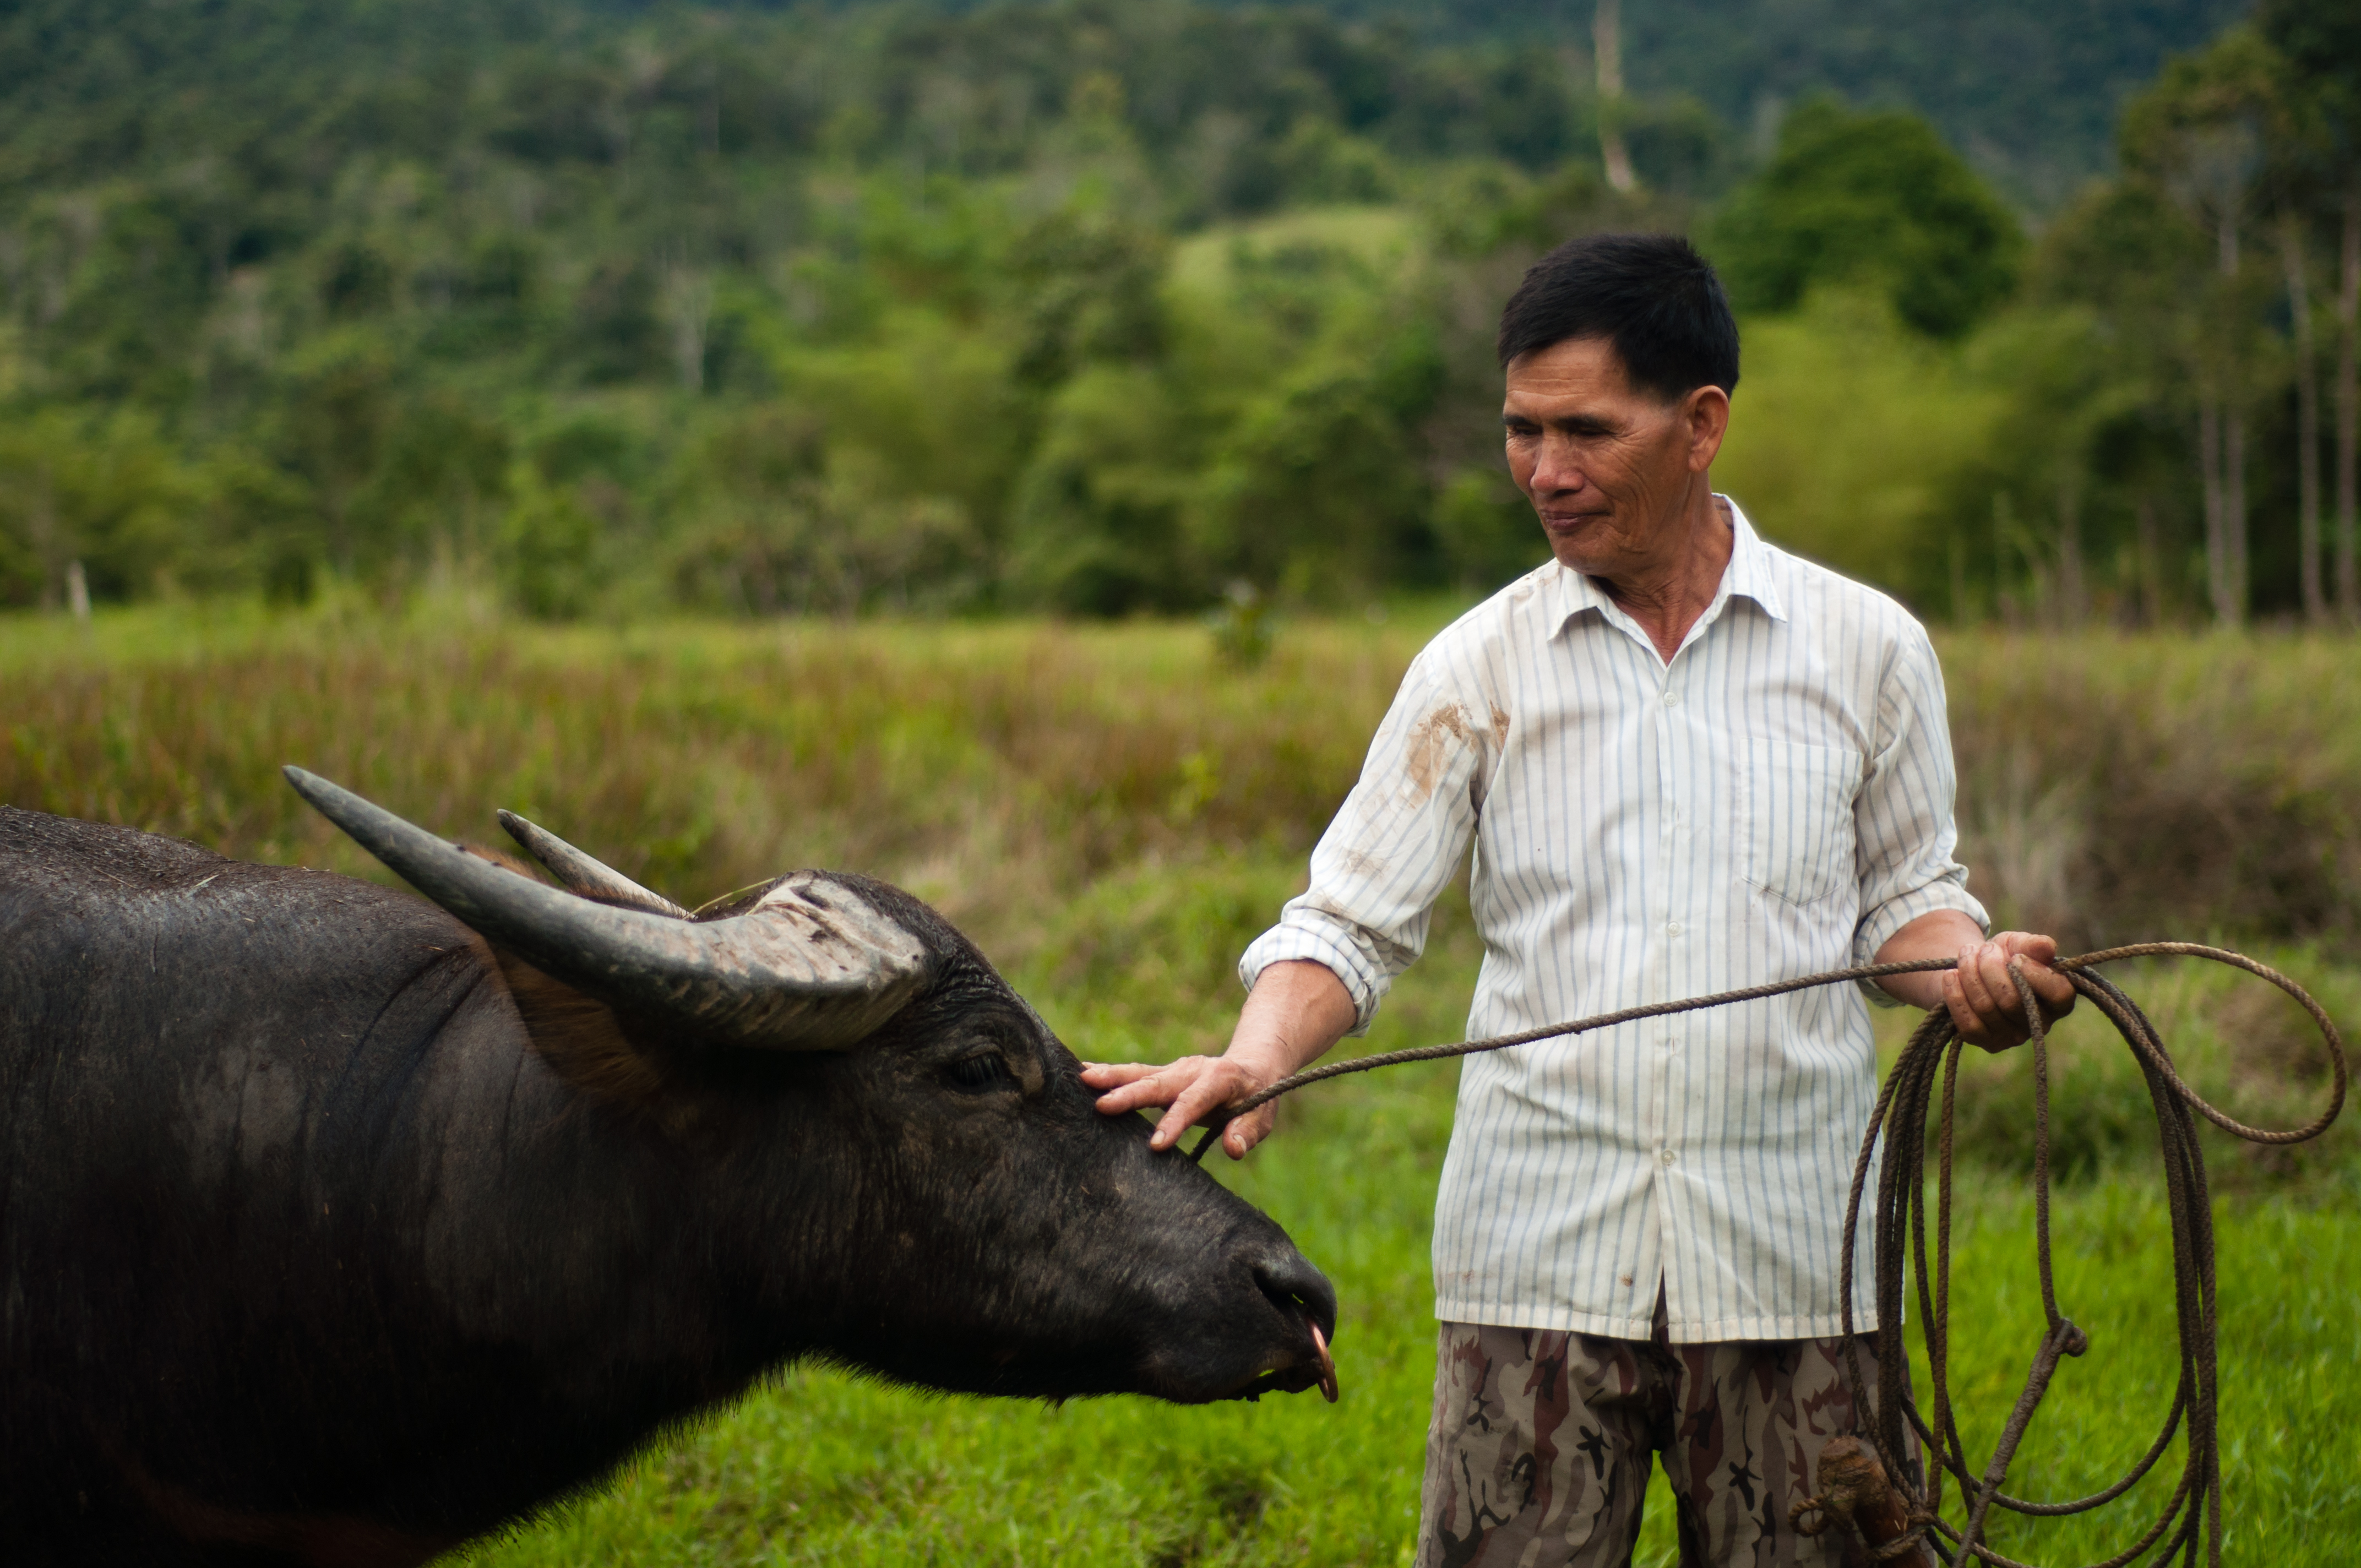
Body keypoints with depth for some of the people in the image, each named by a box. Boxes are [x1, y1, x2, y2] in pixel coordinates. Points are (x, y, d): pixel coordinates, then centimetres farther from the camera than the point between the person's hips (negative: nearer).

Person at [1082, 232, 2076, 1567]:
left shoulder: (1868, 649, 3)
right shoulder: (1479, 667, 3)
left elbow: (1905, 900, 12)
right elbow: (1350, 921, 3)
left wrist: (1971, 966, -10)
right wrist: (1258, 1057, -16)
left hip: (1788, 1267, 0)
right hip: (1536, 1267, 0)